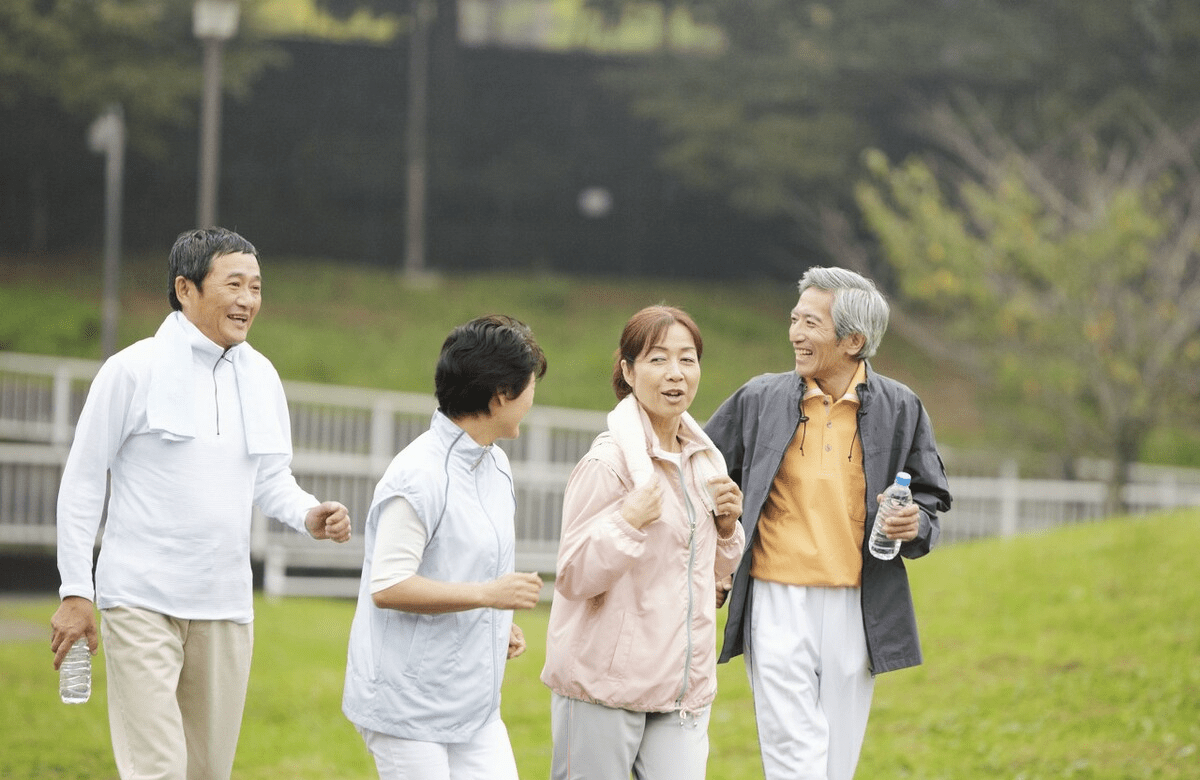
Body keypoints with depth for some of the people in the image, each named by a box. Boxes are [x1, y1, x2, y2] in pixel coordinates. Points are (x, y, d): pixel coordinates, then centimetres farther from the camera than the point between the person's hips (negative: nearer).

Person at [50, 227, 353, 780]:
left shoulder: (261, 377, 10)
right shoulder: (135, 370, -6)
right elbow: (82, 481, -2)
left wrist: (308, 515, -5)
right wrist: (75, 592, -5)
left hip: (225, 604, 6)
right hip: (142, 602, -6)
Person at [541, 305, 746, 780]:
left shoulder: (704, 459, 11)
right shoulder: (610, 461, -12)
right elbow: (574, 577, -13)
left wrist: (726, 525, 3)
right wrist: (629, 521, -24)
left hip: (684, 687, 6)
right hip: (606, 682, -6)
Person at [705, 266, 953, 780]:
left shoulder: (899, 409, 4)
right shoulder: (759, 400, 4)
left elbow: (931, 498, 12)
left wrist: (915, 526, -10)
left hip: (856, 608, 1)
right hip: (777, 604, -1)